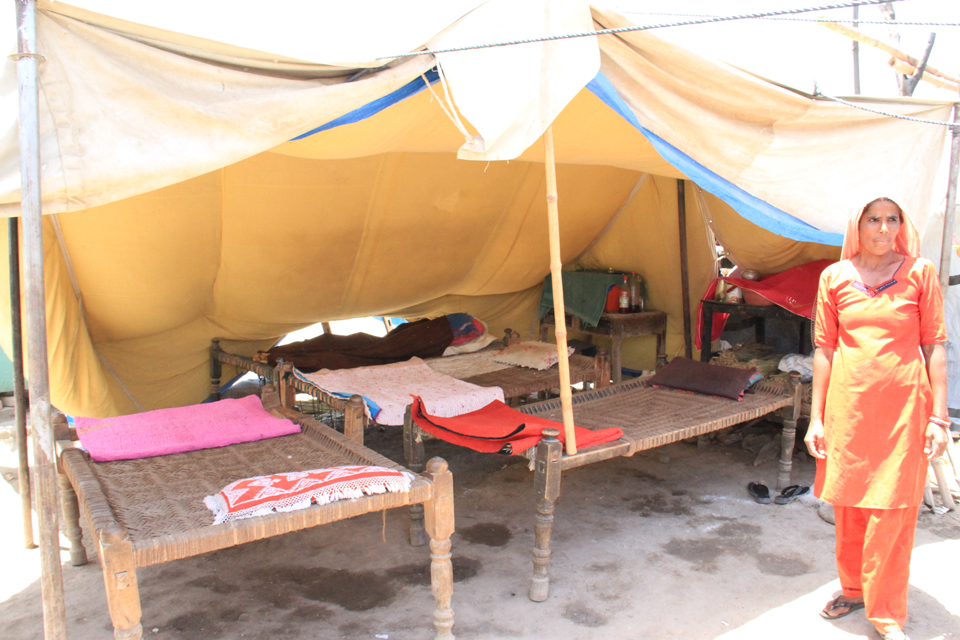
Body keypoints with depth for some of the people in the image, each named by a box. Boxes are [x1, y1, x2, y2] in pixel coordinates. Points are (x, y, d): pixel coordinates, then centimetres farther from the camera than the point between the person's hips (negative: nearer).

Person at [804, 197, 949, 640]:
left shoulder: (920, 272, 0)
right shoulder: (834, 277, 5)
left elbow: (934, 348, 1)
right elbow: (824, 348, 7)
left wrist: (938, 416, -4)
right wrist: (816, 417, 4)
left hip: (903, 403, -2)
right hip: (848, 402, 2)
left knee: (892, 512, 0)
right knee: (848, 504, 11)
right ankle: (853, 588, 32)